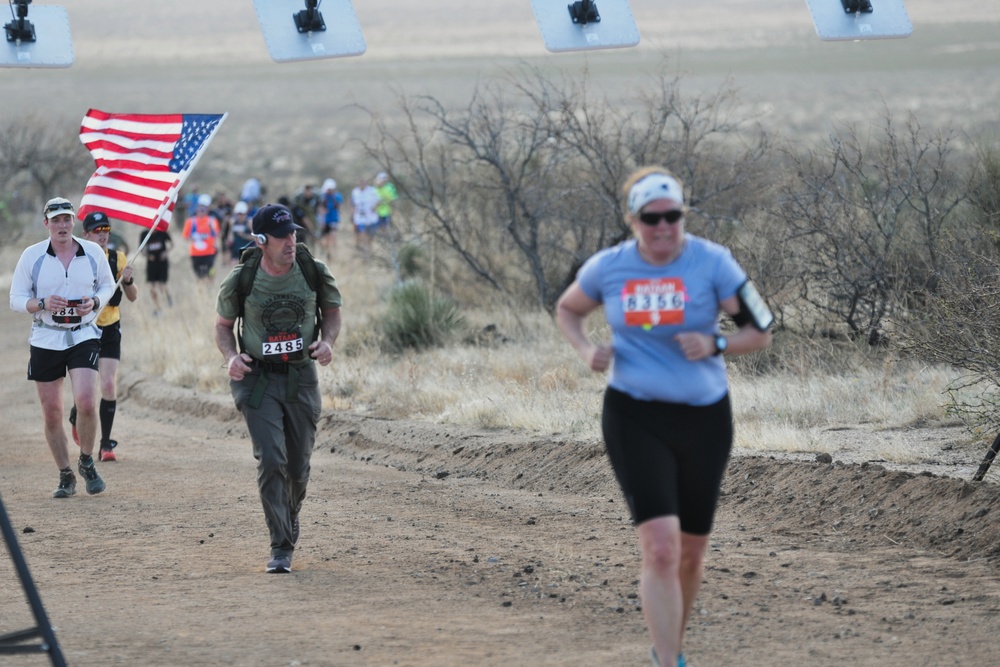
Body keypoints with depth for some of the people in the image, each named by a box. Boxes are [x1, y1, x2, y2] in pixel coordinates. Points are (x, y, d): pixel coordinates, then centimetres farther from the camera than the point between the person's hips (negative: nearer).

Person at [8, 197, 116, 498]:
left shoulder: (93, 253, 1)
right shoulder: (32, 256, -2)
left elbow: (108, 285, 15)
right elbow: (16, 300, 1)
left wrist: (95, 302, -7)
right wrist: (42, 304, -19)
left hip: (84, 337, -1)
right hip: (45, 340, 1)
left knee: (86, 402, -18)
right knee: (52, 414, 3)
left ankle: (86, 462, 6)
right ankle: (65, 476, 18)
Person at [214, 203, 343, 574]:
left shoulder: (315, 273, -5)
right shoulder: (241, 280, -9)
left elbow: (332, 311, 11)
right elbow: (223, 325, 5)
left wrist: (327, 341, -9)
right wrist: (231, 356, -14)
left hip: (301, 377, 2)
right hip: (258, 380, -2)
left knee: (298, 466, 10)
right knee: (271, 461, -15)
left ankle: (290, 517, 42)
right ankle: (281, 548, -10)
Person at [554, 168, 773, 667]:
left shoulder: (711, 262, -8)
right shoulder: (608, 268, -3)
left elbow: (760, 332, -4)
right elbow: (567, 310, 17)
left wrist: (715, 344, -22)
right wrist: (586, 350, -3)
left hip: (704, 418, 1)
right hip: (634, 418, -1)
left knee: (690, 551, 14)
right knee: (660, 547, -17)